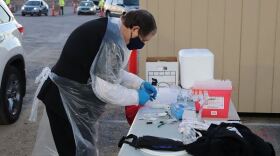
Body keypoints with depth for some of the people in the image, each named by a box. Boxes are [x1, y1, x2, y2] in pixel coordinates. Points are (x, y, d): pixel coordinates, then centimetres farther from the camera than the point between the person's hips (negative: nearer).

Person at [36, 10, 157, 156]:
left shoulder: (112, 27, 5)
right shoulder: (112, 42, -26)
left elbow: (110, 72, 15)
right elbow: (104, 88, -24)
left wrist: (140, 83, 10)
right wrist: (136, 96, -11)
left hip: (72, 95, 10)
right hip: (66, 98, -10)